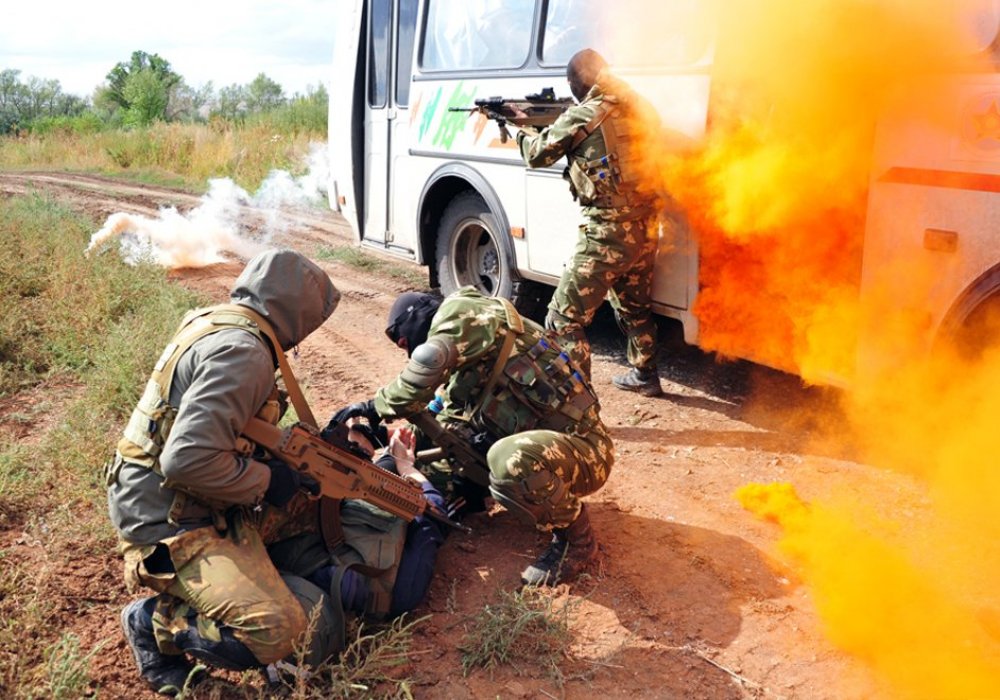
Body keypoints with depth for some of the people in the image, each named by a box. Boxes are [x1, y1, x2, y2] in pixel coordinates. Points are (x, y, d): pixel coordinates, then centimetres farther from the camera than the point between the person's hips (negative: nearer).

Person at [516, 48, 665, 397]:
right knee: (635, 308, 28)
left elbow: (537, 155, 1)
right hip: (646, 230, 8)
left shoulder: (581, 117, -10)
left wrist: (523, 130, 22)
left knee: (564, 319, -1)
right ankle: (645, 376, 43)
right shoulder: (641, 108, 9)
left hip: (606, 234, -8)